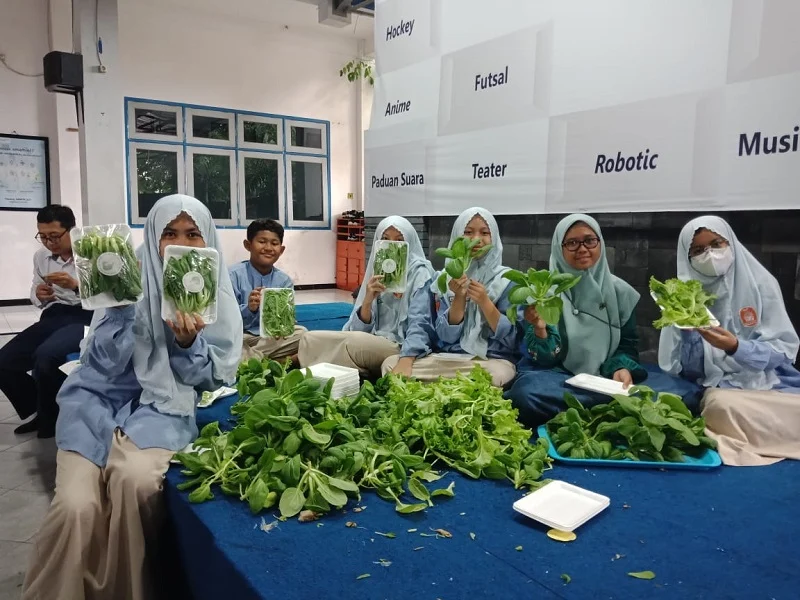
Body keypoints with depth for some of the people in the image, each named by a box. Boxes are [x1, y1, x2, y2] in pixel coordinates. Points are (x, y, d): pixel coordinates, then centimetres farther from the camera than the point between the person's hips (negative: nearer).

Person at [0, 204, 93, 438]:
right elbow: (36, 297, 20)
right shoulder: (41, 256, 10)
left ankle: (50, 418, -2)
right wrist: (39, 295, -5)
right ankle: (43, 412, 15)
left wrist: (76, 285, -27)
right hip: (54, 316, 7)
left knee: (44, 356, -31)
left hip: (85, 317, -7)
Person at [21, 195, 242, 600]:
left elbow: (213, 378, 1)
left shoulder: (216, 296, 2)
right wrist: (125, 305, -19)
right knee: (75, 507, -26)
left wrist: (188, 343, -18)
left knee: (133, 479, -32)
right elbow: (101, 364, -6)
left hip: (163, 405, 0)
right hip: (101, 399, 0)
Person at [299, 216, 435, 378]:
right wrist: (368, 301, -17)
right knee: (311, 339, -13)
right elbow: (359, 329, 4)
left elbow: (419, 324, -20)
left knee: (356, 342, -33)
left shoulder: (420, 274, -4)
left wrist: (406, 361, -38)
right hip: (373, 345, 5)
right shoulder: (376, 274, 11)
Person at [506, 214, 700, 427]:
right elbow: (543, 359, -8)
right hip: (559, 377, -3)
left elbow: (628, 344, 11)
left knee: (687, 393, -17)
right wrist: (540, 330, -30)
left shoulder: (620, 291, 6)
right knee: (525, 393, -38)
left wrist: (621, 369, -12)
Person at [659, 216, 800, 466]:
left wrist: (736, 348, -22)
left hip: (770, 383, 1)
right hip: (721, 388, -1)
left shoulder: (760, 283, -1)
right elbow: (687, 369, 1)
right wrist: (688, 330, -17)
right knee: (720, 405, -35)